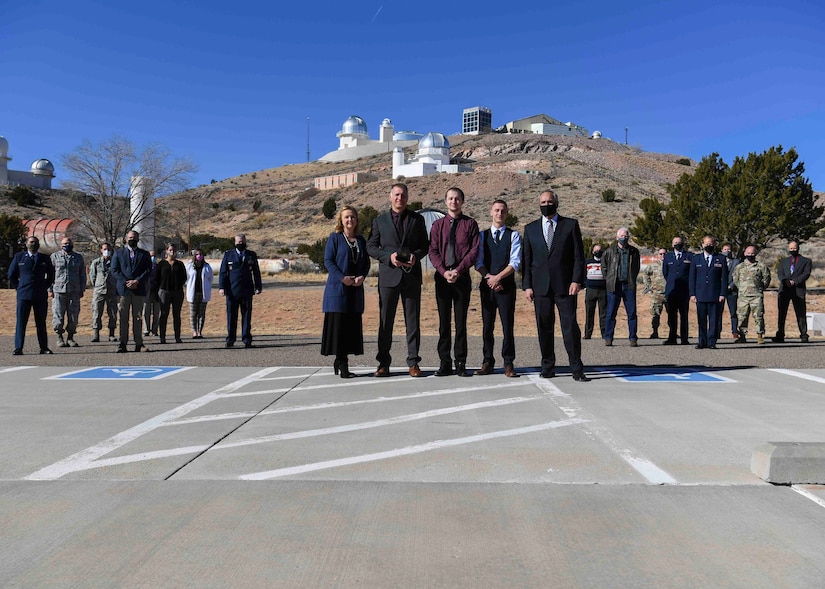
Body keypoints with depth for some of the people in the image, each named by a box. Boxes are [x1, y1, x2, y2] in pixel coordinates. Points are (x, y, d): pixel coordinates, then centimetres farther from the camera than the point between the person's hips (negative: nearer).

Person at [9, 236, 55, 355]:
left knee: (41, 323, 4)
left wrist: (44, 287, 9)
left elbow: (51, 276, 18)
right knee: (21, 322, -3)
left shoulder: (45, 259, 9)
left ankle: (44, 348, 8)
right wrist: (18, 288, 7)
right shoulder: (19, 257, 8)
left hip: (41, 296, 1)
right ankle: (18, 348, -1)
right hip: (23, 295, -1)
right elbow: (12, 275, 13)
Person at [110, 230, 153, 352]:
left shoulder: (145, 254, 12)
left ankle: (139, 344, 4)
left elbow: (148, 270, 3)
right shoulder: (118, 253, 12)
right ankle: (122, 343, 2)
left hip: (139, 290, 0)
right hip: (123, 289, 0)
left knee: (138, 317, 3)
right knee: (123, 318, -1)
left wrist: (137, 281, -11)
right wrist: (126, 282, -10)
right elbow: (114, 270, 3)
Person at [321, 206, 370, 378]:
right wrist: (342, 277, -17)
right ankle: (342, 364, -2)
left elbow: (366, 262, 14)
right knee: (339, 323, -7)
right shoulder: (334, 238, 0)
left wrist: (362, 276, -6)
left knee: (353, 325, 6)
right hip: (338, 287, -5)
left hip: (356, 288, 5)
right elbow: (328, 261, -6)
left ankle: (340, 360, 15)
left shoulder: (361, 240, 14)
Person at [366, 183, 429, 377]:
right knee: (385, 321, 3)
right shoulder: (379, 220, 9)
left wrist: (416, 255, -10)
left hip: (411, 275, 1)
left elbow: (425, 245, 11)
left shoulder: (417, 219, 11)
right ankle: (384, 363, 11)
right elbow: (371, 246, 5)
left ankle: (413, 362, 10)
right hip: (388, 275, 0)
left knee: (412, 321, 3)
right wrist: (388, 256, -11)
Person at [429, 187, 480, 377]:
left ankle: (461, 363, 7)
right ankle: (444, 363, 9)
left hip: (462, 277, -1)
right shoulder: (438, 224, 10)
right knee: (443, 322, 4)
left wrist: (458, 270, -13)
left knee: (461, 322, 1)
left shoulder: (470, 224, 6)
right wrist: (444, 271, -11)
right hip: (442, 277, 2)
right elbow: (433, 251, 4)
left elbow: (474, 251, -1)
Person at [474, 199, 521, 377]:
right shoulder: (482, 235, 12)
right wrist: (488, 278, -11)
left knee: (508, 326, -3)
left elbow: (515, 263, -4)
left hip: (506, 286, -2)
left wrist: (498, 277, -14)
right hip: (487, 286, 2)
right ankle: (488, 362, 11)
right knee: (487, 326, 4)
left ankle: (508, 364, 3)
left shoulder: (514, 235, 6)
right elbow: (478, 262, 5)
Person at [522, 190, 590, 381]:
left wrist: (577, 280, -8)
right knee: (544, 327, 4)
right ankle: (547, 366, 14)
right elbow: (526, 259, 11)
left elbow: (579, 256, 3)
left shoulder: (571, 225, 7)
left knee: (570, 326, -4)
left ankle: (577, 369, 1)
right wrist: (527, 285, 2)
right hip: (541, 286, 2)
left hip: (565, 285, -2)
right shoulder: (531, 228, 13)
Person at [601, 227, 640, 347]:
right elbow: (603, 266, 13)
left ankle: (633, 338, 6)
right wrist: (608, 279, 8)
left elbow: (637, 267, 20)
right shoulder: (610, 251, 4)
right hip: (614, 286, -1)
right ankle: (608, 338, 7)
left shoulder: (634, 251, 8)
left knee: (632, 313, 0)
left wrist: (632, 279, 13)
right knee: (611, 313, 1)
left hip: (629, 285, 1)